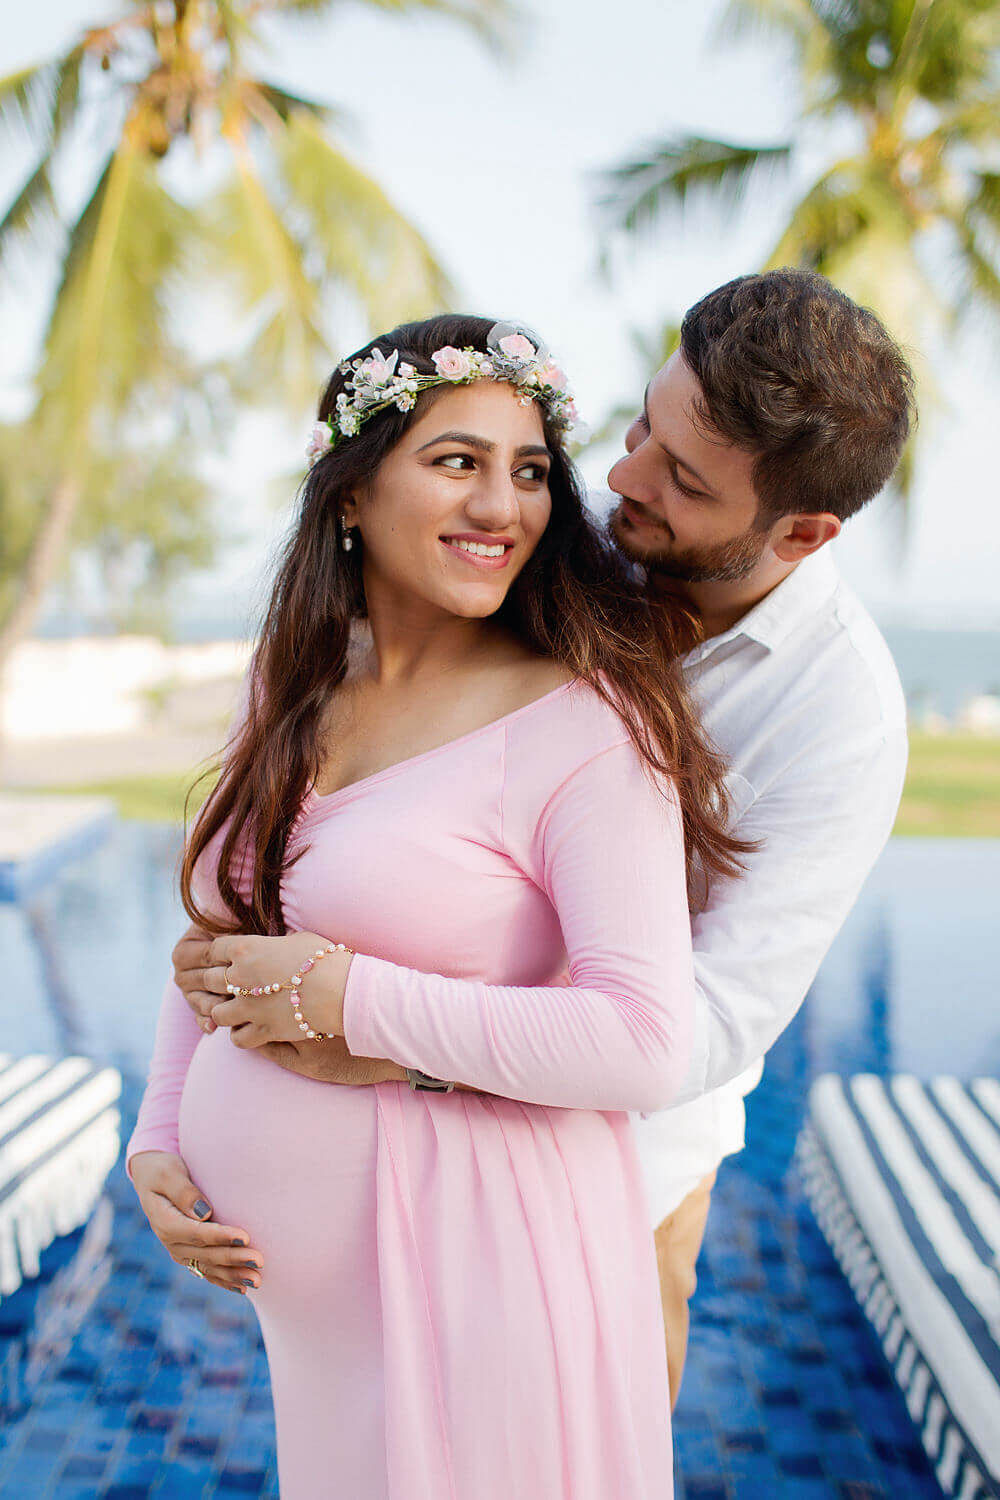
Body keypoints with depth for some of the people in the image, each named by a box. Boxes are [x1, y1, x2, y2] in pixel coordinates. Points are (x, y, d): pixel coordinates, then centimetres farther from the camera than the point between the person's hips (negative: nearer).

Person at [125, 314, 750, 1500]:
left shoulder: (583, 725, -18)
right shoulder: (291, 691, 4)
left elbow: (646, 1045, -24)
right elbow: (219, 933, 13)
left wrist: (346, 998, -22)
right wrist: (158, 1141, 2)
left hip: (475, 1258, -6)